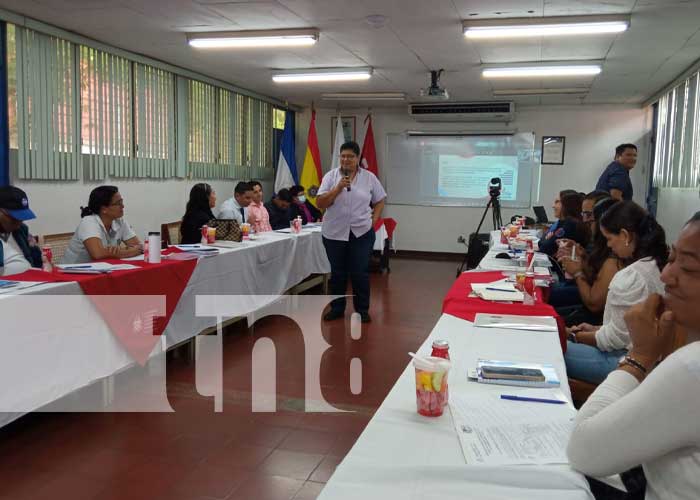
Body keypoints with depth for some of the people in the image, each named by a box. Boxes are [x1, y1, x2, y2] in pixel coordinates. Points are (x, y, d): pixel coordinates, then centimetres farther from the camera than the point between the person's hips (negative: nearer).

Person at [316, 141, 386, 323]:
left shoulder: (369, 177, 1)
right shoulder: (331, 176, -1)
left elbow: (380, 200, 12)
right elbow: (320, 204, -8)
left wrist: (373, 220, 1)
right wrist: (338, 188, -18)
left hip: (362, 232, 0)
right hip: (334, 233, 1)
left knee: (360, 273, 3)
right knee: (337, 273, 11)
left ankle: (362, 310, 17)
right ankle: (336, 308, 24)